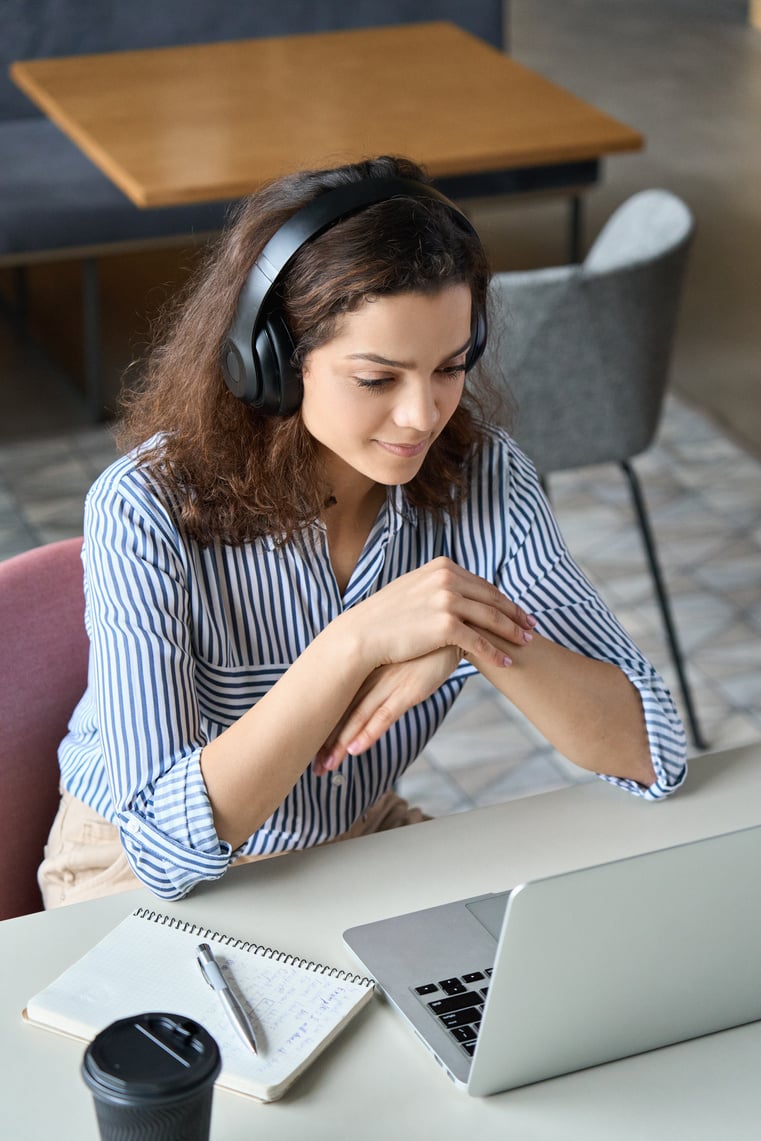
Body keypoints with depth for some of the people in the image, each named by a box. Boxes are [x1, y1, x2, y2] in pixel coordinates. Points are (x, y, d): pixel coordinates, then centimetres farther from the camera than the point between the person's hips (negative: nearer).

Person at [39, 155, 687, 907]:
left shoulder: (482, 479, -18)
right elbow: (167, 847, -35)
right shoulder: (151, 511, -28)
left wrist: (479, 638, -36)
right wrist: (359, 641, -43)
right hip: (146, 878, -3)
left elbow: (652, 756, -20)